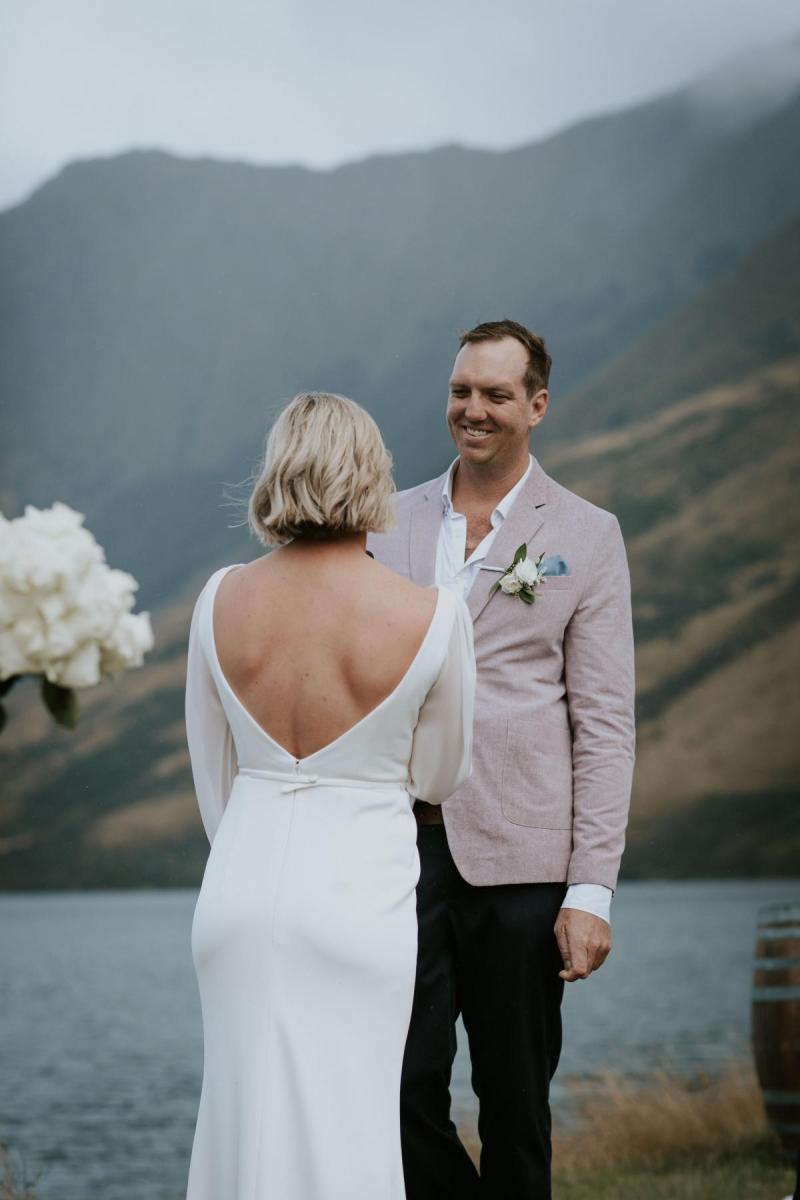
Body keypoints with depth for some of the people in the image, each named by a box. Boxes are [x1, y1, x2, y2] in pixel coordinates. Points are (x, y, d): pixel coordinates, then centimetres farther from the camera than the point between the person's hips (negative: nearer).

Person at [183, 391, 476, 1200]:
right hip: (358, 890, -3)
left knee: (244, 1110, 13)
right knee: (346, 1126, 6)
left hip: (242, 887, 3)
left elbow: (211, 770, 7)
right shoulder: (432, 616, -13)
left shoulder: (221, 601, -4)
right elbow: (439, 777, 1)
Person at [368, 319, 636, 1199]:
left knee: (515, 1107, 6)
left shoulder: (586, 535, 2)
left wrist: (591, 892, -8)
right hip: (399, 848, 2)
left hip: (519, 861, -2)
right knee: (398, 1088, -3)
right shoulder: (391, 521, 11)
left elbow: (605, 721, -1)